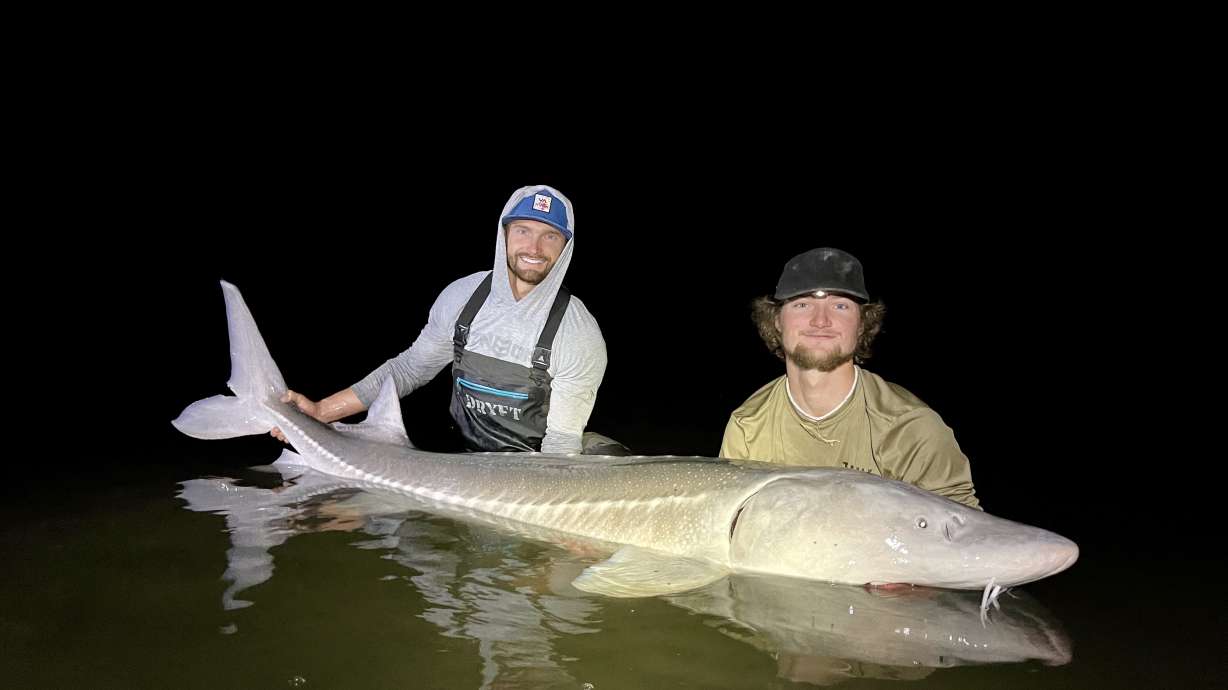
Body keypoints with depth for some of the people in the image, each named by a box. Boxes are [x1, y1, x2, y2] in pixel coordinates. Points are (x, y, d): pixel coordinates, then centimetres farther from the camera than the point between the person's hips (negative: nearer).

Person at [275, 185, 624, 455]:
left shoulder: (580, 333, -17)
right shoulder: (462, 295, -5)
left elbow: (562, 441, -17)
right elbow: (411, 366, 6)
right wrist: (322, 411, 2)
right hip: (461, 454, 3)